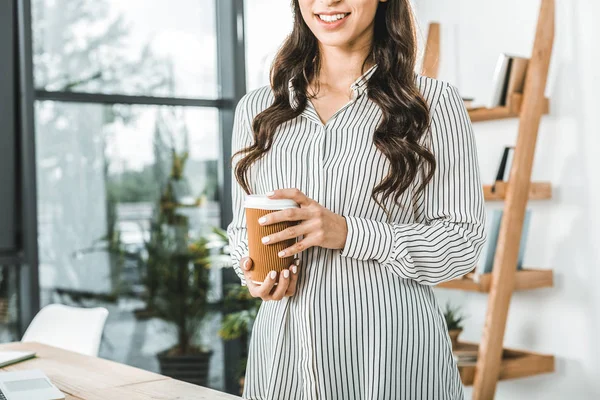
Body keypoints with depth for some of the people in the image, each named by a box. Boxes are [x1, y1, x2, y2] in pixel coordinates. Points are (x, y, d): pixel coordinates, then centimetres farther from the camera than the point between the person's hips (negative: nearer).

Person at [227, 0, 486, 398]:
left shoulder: (434, 102, -3)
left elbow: (463, 240, -7)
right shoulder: (256, 109, 8)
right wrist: (253, 270, -6)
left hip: (394, 353, -3)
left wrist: (348, 232, -19)